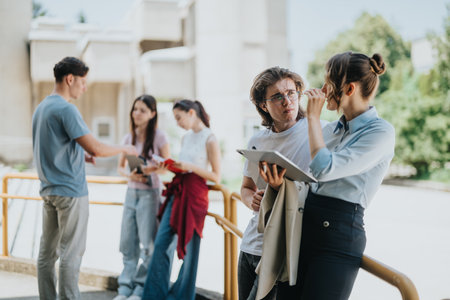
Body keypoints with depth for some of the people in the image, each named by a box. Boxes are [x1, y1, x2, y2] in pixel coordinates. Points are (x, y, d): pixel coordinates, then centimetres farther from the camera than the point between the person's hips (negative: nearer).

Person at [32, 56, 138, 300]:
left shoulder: (41, 107, 14)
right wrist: (124, 149, -5)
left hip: (49, 189, 9)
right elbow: (96, 148, -21)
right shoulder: (66, 109, -16)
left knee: (47, 252, 11)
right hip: (71, 191, -9)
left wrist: (80, 155, 13)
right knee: (71, 253, -3)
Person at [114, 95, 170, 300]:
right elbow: (120, 166, 12)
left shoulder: (159, 137, -5)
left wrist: (150, 169, -23)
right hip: (131, 191, 5)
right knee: (128, 242, 5)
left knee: (148, 242, -2)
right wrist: (130, 175, -9)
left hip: (149, 192, -5)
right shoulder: (128, 138, 9)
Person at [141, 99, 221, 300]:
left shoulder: (209, 139, -7)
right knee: (161, 244, 2)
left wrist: (190, 167, -18)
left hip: (195, 194, -7)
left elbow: (216, 177, -8)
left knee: (188, 249, 2)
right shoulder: (186, 138, 15)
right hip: (177, 192, 7)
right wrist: (170, 165, 3)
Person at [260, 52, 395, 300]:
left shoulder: (381, 132, -9)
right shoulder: (331, 130, 16)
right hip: (302, 224, 7)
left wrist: (313, 117, -9)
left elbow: (324, 169, -21)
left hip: (338, 234, -7)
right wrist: (280, 184, -4)